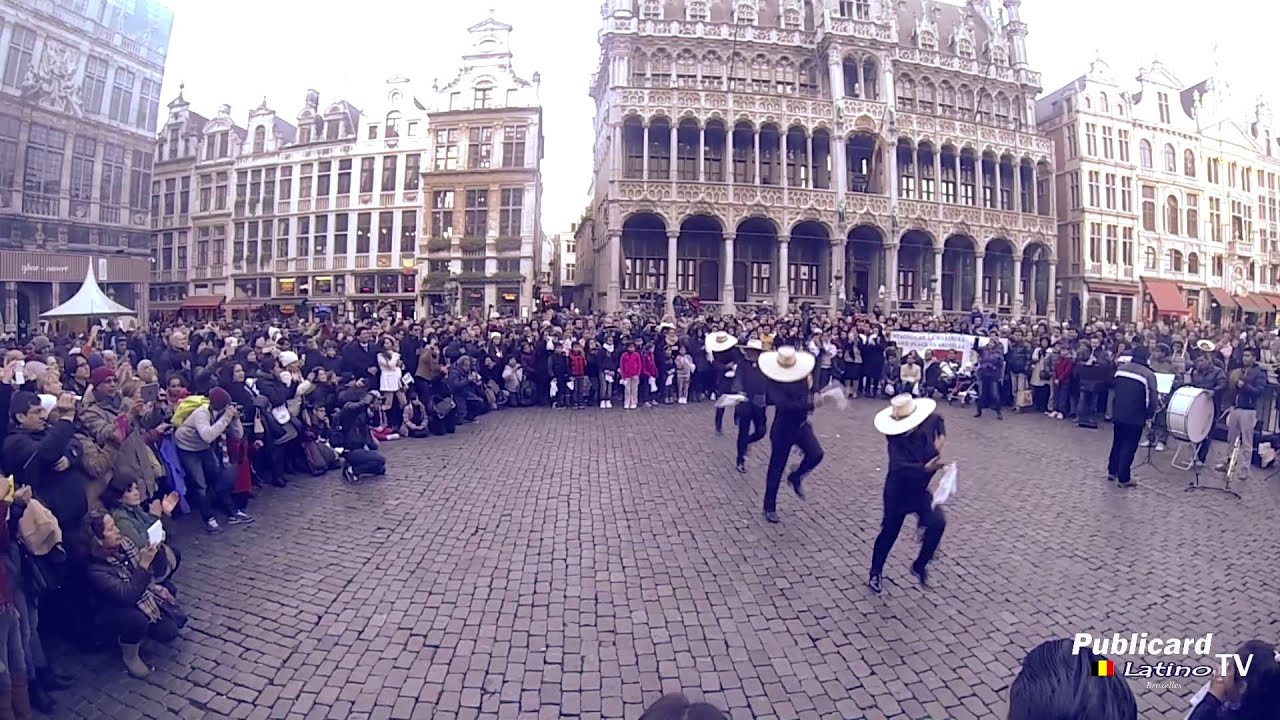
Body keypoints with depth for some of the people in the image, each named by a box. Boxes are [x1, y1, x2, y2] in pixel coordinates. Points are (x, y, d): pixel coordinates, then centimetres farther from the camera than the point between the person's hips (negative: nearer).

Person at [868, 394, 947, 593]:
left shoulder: (931, 422, -13)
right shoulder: (894, 435, -22)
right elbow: (899, 466, -33)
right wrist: (925, 468, -46)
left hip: (921, 489, 2)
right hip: (897, 491, -2)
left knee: (937, 522, -20)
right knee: (889, 531, 9)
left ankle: (920, 565, 5)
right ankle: (875, 573, 33)